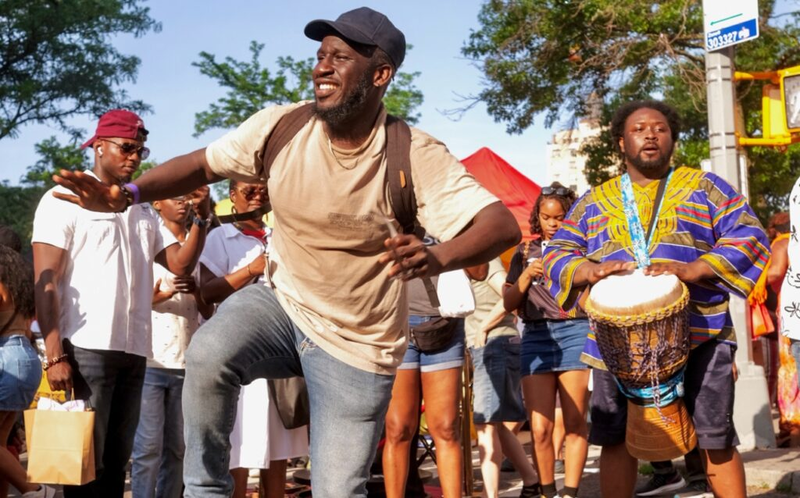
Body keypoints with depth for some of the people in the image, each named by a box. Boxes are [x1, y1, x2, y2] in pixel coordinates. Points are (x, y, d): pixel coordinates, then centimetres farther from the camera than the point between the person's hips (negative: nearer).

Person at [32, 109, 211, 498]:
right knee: (85, 460, -4)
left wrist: (201, 219, -6)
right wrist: (55, 353, -16)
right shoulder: (66, 199, 2)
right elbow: (45, 281, -6)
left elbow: (181, 264, 11)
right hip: (86, 348, -6)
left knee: (116, 461, 10)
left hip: (134, 351, 6)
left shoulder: (143, 210, 19)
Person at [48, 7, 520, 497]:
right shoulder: (281, 127, -11)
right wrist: (127, 193, -16)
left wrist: (436, 258, -50)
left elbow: (502, 224, -28)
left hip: (356, 346, -2)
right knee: (207, 356, -29)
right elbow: (202, 165, 2)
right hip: (281, 302, 2)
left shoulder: (416, 157, -20)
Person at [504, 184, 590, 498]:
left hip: (575, 332, -2)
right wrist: (526, 276, -3)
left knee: (574, 423, -2)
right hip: (536, 336, 2)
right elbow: (509, 304, 12)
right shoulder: (525, 252, 16)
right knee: (540, 428, -4)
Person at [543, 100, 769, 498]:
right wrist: (589, 271, -14)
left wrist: (692, 270, -17)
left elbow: (749, 237, 0)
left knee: (715, 440, -1)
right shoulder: (594, 201, 15)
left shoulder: (704, 188, 10)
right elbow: (557, 254, 10)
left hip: (698, 336, -2)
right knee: (616, 439, 5)